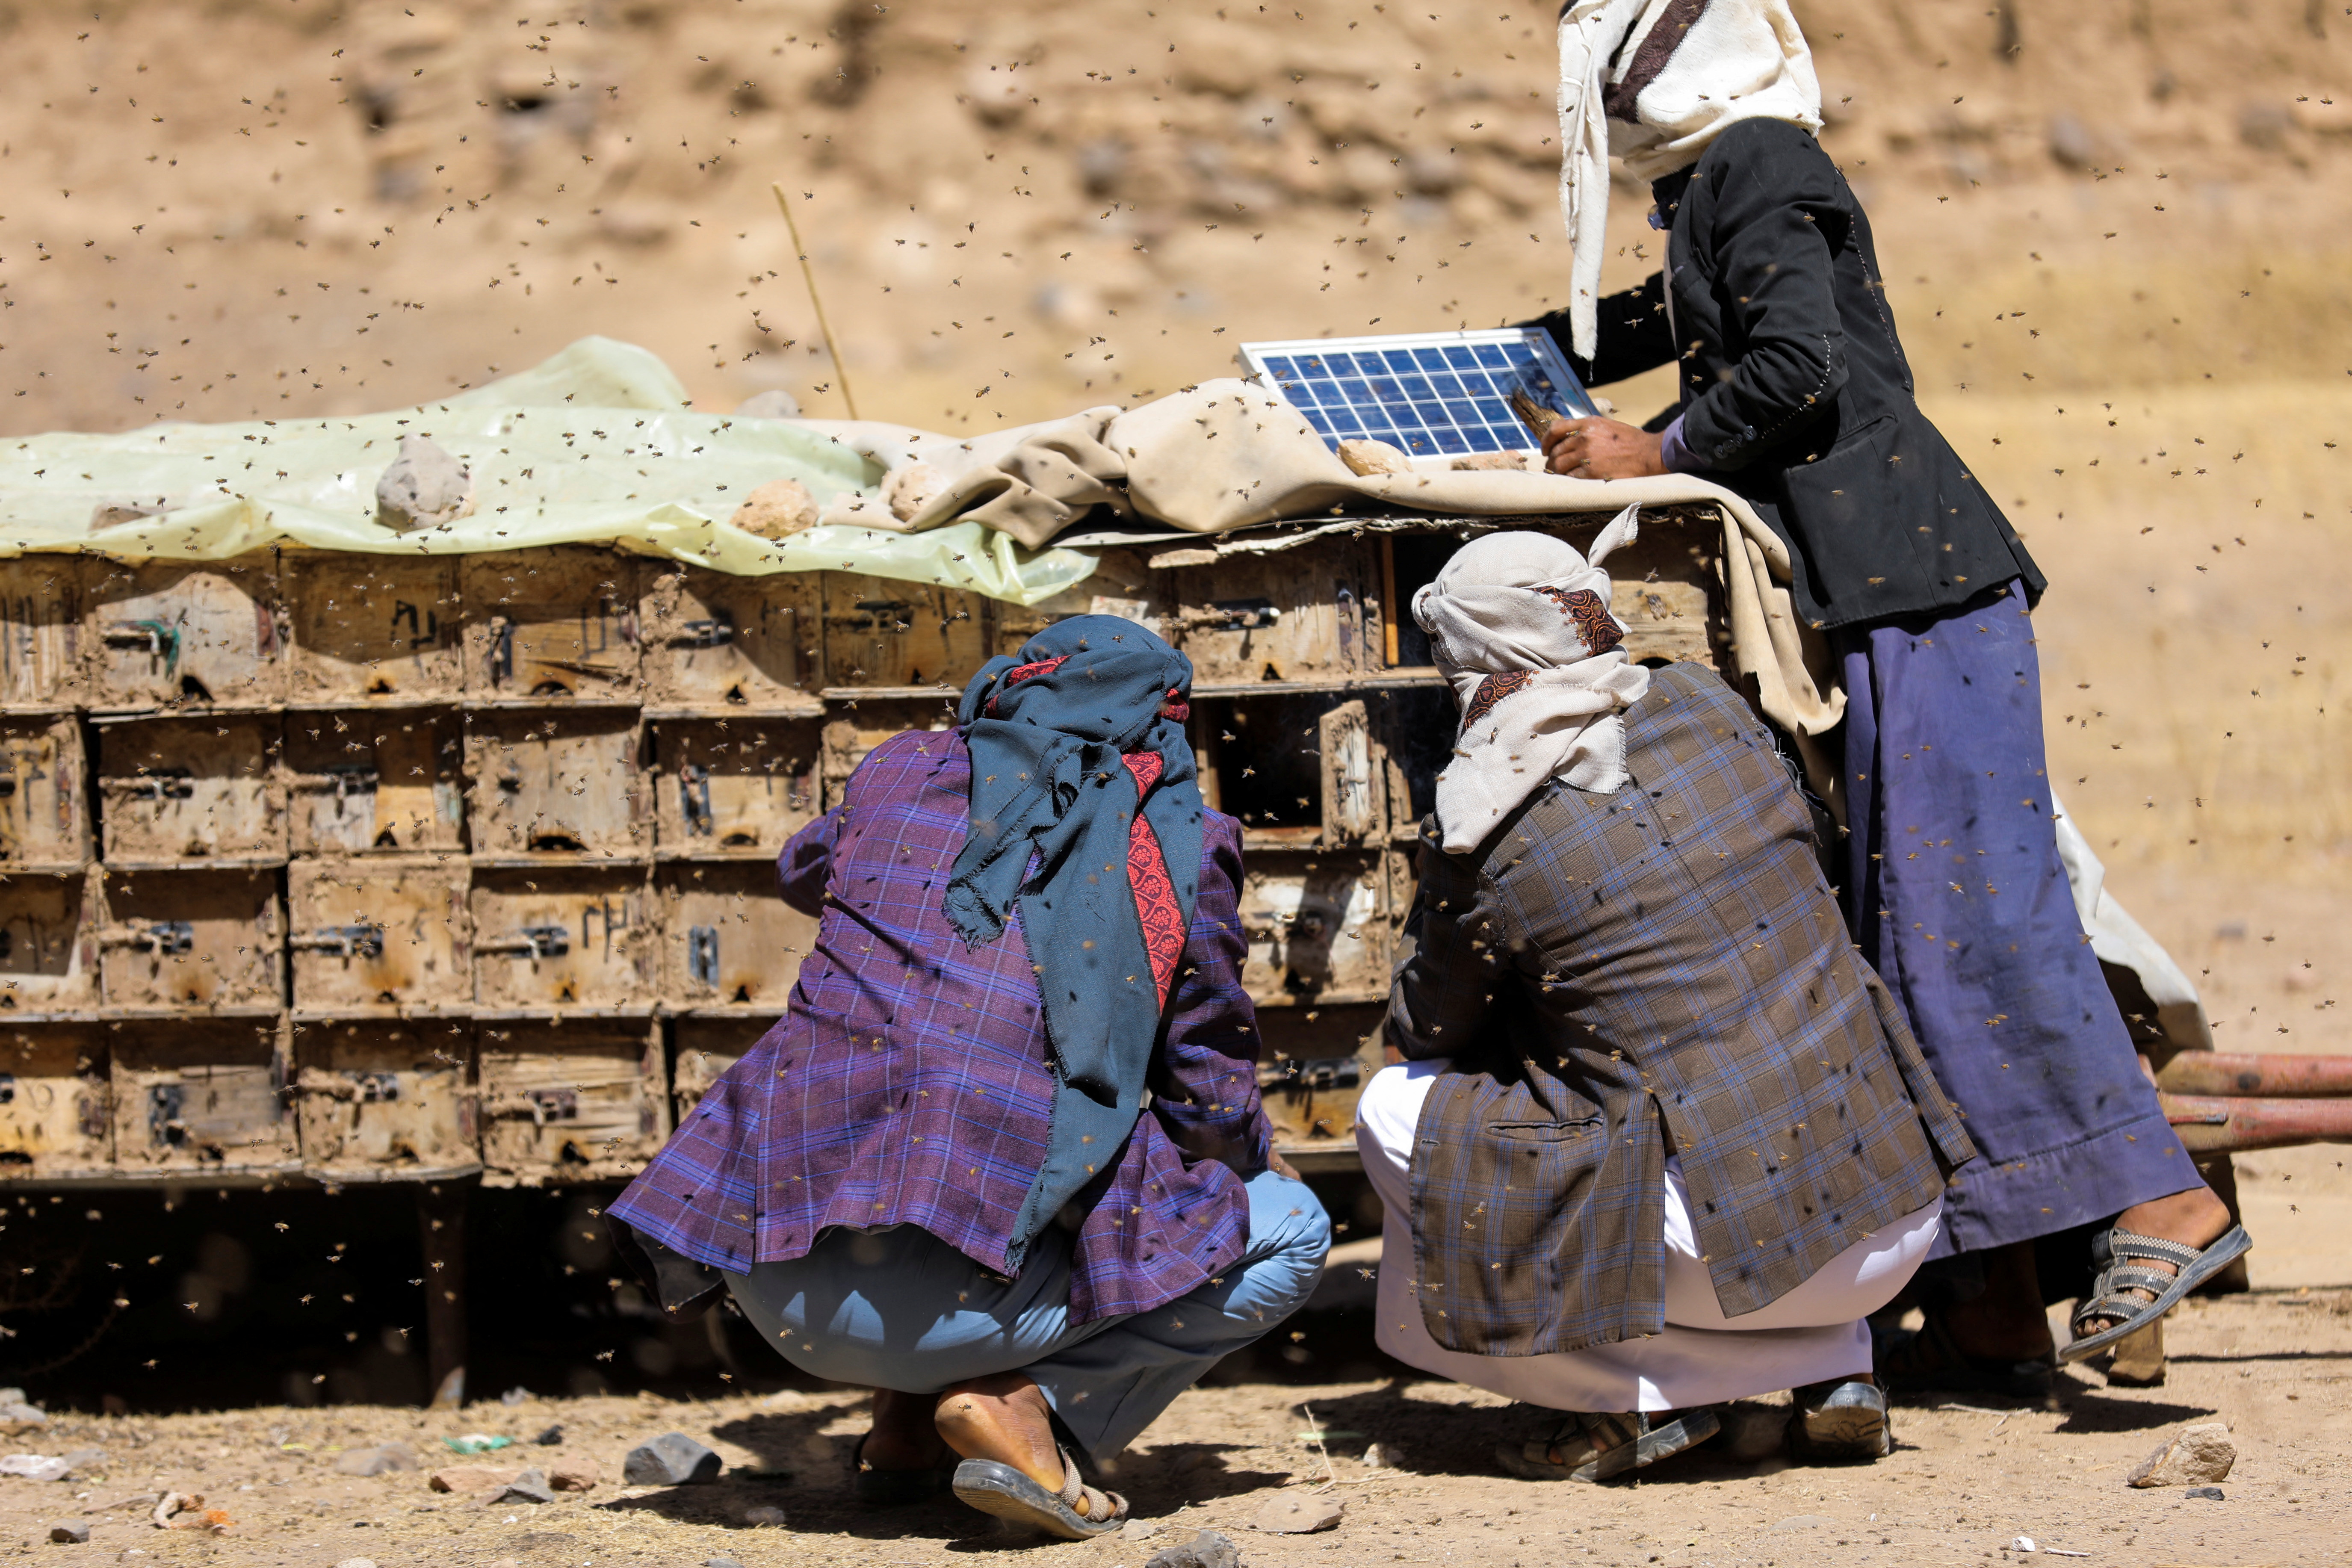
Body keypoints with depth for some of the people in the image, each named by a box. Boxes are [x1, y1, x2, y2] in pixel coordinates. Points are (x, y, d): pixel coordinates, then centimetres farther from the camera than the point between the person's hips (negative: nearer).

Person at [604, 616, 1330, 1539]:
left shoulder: (905, 772, 15)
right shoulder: (1183, 845, 6)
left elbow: (805, 874, 39)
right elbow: (1212, 1106, 12)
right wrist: (1254, 1165, 35)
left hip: (782, 1290, 4)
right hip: (960, 1296, -4)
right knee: (1291, 1234, 16)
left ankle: (908, 1420, 21)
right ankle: (1025, 1403, -3)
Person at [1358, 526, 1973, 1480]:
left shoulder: (1484, 835, -8)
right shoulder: (1705, 705, 6)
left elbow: (1426, 1032, 8)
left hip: (1738, 1241, -6)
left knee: (1395, 1109, 9)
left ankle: (1633, 1399, 7)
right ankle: (1833, 1368, 20)